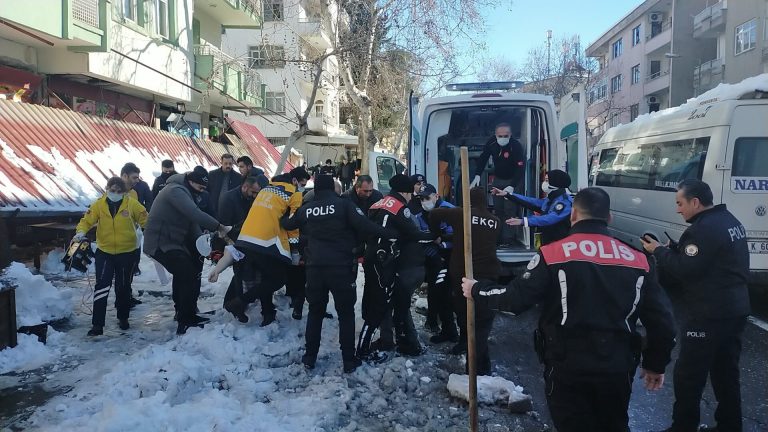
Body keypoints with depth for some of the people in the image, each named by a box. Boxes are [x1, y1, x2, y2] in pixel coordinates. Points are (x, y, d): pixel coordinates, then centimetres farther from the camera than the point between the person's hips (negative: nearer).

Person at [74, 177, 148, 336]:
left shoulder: (132, 204, -6)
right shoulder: (99, 205, -4)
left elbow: (145, 220, -2)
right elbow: (87, 220, -4)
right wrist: (81, 232, -24)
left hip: (127, 253, 0)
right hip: (104, 252, 0)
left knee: (124, 287, 13)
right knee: (101, 286, -9)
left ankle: (123, 318, 34)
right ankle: (97, 324, -3)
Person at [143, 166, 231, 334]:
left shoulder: (183, 192, 14)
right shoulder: (176, 191, -19)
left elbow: (192, 222, 10)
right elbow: (195, 214, -33)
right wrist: (219, 227, -30)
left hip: (172, 241, 11)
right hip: (161, 243, -11)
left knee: (183, 274, 23)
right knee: (191, 276, -18)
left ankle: (183, 313, 38)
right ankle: (186, 322, -14)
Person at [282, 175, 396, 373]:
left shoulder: (306, 209, 6)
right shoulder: (344, 204, -6)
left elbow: (287, 224, 23)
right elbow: (364, 226, -18)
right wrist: (392, 233, -14)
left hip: (315, 267, 3)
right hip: (341, 267, -3)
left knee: (315, 312, 17)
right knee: (346, 313, 8)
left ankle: (310, 357, 20)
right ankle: (349, 360, 9)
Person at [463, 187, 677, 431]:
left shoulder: (553, 254, -11)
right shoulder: (638, 260, 2)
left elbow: (515, 299, -14)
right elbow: (662, 319, 4)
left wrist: (476, 290, 4)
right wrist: (656, 364, 18)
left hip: (569, 368, -4)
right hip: (618, 369, 5)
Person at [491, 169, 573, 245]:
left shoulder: (565, 201, -17)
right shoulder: (549, 200, 12)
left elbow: (550, 218, -30)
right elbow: (530, 201, 17)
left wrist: (523, 221, -39)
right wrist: (507, 194, 13)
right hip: (548, 244, 9)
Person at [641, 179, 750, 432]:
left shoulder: (705, 229, -20)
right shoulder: (729, 221, 12)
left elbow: (684, 270, -22)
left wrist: (659, 251, -8)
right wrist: (671, 249, 5)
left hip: (709, 314, -10)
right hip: (735, 309, 10)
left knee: (688, 375, 0)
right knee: (726, 373, 19)